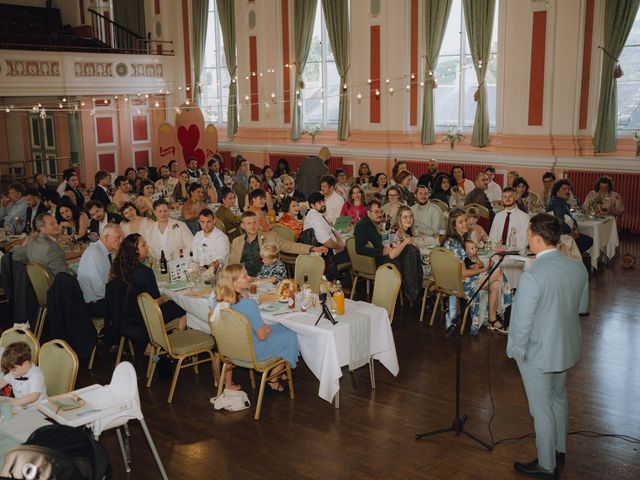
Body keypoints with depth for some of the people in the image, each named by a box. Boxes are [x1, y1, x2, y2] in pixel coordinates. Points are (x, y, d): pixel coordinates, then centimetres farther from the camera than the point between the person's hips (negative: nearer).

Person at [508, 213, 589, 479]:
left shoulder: (532, 276, -30)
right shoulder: (579, 268, -8)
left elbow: (523, 322, -24)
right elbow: (582, 306, 8)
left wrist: (516, 351, -8)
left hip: (538, 354, -7)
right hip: (567, 348, 7)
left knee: (542, 410, 10)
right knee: (559, 399, 26)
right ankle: (559, 449, 46)